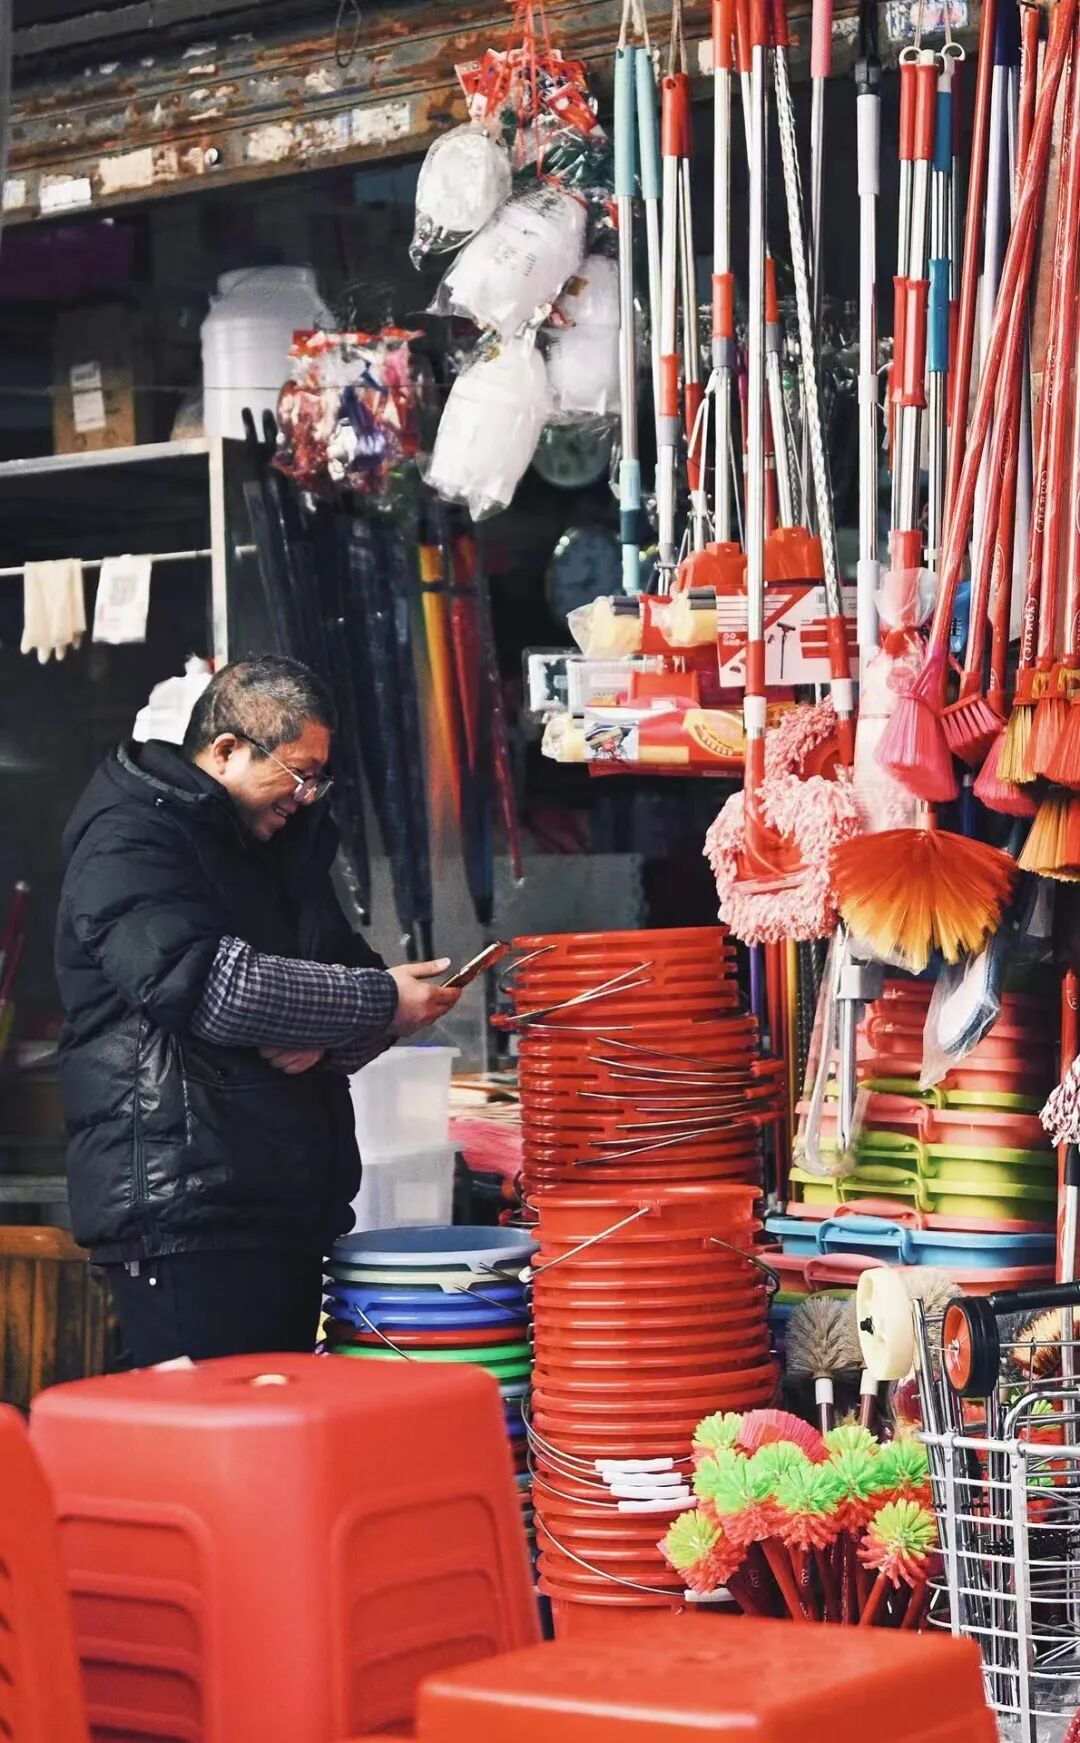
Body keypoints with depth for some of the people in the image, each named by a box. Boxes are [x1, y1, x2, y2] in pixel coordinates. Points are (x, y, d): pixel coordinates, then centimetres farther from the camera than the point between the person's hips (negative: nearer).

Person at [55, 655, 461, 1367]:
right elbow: (200, 981, -24)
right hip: (183, 1202, -9)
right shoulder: (129, 841, -8)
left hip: (290, 1198, 9)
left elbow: (351, 972, 19)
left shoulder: (284, 844, 21)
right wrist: (380, 1001, -20)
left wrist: (327, 1036, -6)